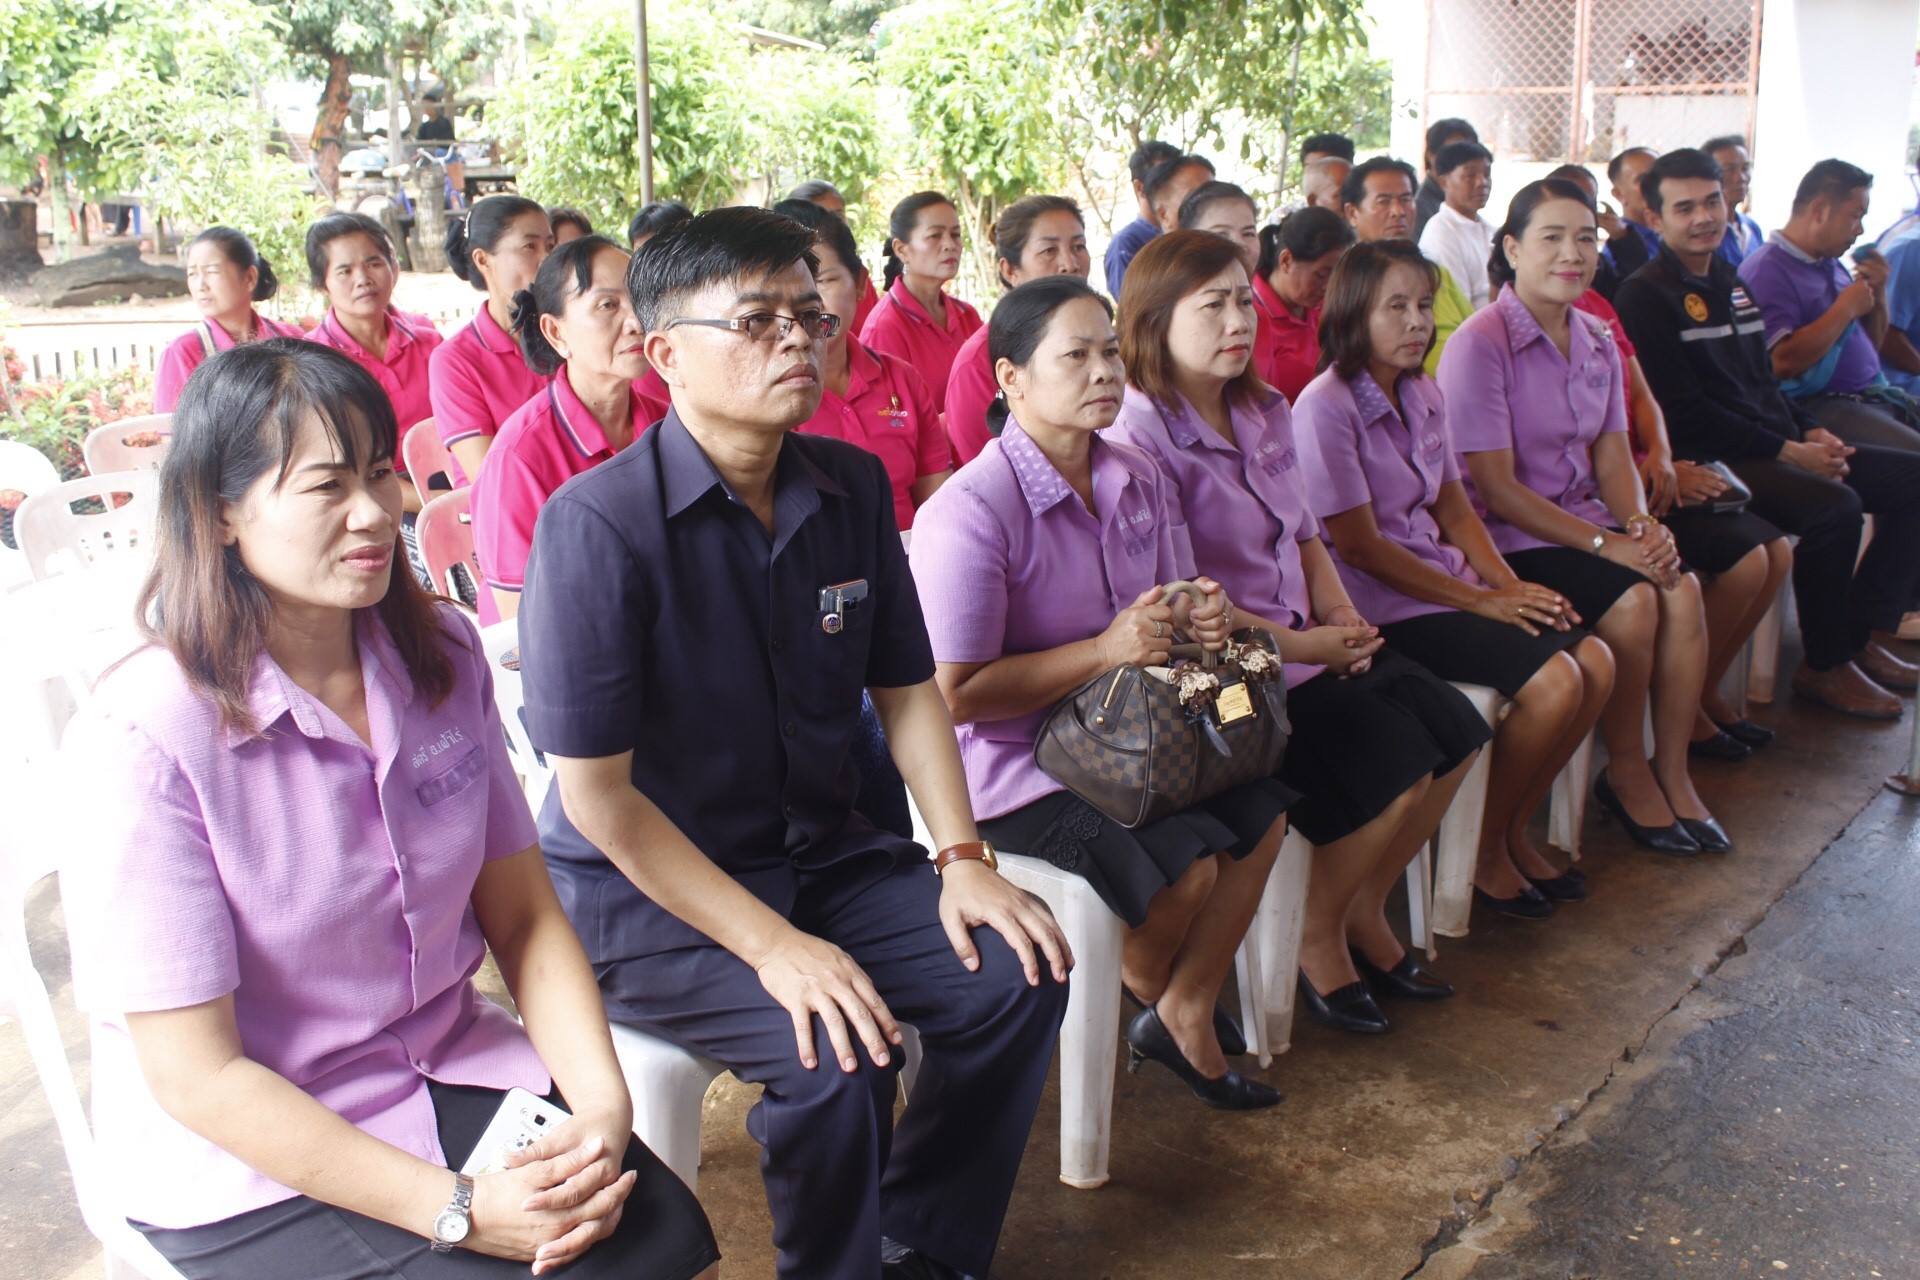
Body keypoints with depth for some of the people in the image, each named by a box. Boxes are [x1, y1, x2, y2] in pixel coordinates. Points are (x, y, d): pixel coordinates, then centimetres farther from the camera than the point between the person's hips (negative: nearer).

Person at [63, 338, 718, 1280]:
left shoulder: (442, 655, -1)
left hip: (449, 1070, 5)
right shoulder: (143, 736, -19)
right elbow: (197, 1075, -17)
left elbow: (523, 912, 1)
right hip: (246, 1157, -4)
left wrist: (603, 1107, -15)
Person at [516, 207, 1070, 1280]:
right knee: (838, 1052, -27)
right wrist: (773, 946, -22)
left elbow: (907, 687, 9)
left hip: (819, 850, 6)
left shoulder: (855, 487, 0)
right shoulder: (598, 524, -21)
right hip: (643, 890, -6)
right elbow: (597, 795, -20)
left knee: (1019, 973, -10)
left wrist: (962, 858, -5)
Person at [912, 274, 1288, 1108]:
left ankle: (1185, 1011, 13)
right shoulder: (971, 512, -22)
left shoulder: (1135, 481, 5)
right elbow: (957, 695, -23)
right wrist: (1106, 651, -27)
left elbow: (1170, 611, 18)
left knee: (1260, 812, -4)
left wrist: (1200, 618, -9)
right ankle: (1150, 998, 15)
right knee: (1186, 863, -20)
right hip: (1014, 765, -8)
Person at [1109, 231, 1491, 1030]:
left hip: (1308, 641, 9)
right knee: (1396, 761, -19)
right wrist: (1295, 647, -17)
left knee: (1454, 731, -2)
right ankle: (1318, 944, 4)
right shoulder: (1140, 435, -16)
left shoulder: (1266, 411, 11)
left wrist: (1340, 615, 0)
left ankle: (1364, 915, 15)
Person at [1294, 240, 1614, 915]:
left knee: (1596, 661, -9)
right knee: (1553, 680, -21)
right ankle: (1483, 852, 0)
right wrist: (1482, 602, -14)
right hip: (1384, 607, -8)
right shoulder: (1326, 407, -14)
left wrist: (1512, 585, -4)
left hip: (1446, 578, 8)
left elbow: (1454, 508, 14)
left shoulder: (1424, 394, 11)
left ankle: (1513, 830, 8)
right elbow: (1360, 546, -16)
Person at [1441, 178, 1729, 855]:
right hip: (1509, 539, -7)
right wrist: (1606, 544, -19)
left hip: (1585, 519, 7)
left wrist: (1641, 523, -11)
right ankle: (1625, 773, -4)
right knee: (1631, 601, -25)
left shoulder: (1597, 342, 11)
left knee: (1683, 588, -18)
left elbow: (1613, 454, 11)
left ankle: (1672, 772, -5)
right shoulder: (1480, 344, -14)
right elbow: (1496, 488, -17)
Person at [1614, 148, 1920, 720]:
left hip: (1780, 448, 10)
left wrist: (1810, 431, 3)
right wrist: (1787, 451, -16)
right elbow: (1685, 411, -17)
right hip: (1711, 461, -9)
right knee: (1835, 506, -30)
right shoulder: (1644, 296, -10)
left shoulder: (1730, 284, 18)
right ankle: (1825, 667, -10)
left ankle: (1863, 639, 10)